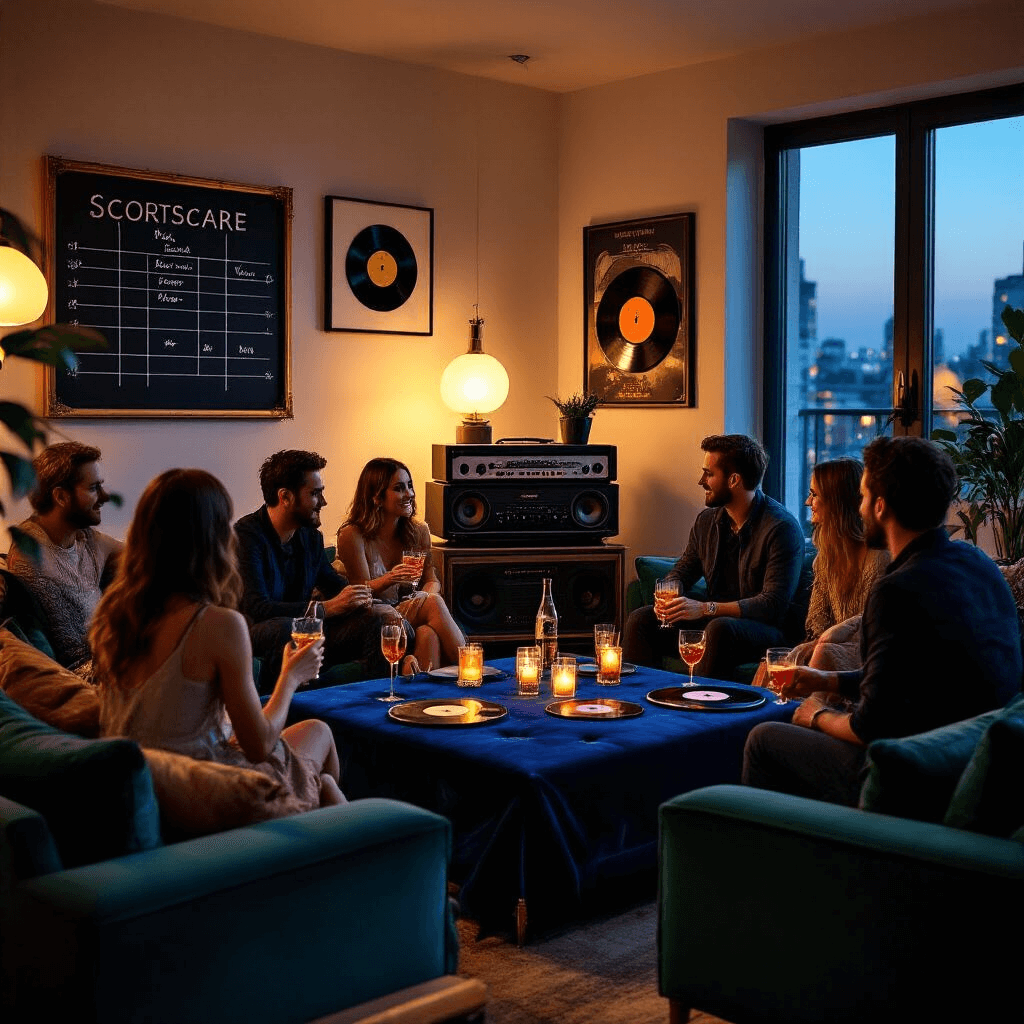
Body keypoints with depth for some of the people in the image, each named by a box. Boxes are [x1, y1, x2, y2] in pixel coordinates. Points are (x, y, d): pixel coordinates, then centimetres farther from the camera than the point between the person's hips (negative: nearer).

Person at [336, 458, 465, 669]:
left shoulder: (419, 532, 8)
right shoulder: (352, 536, -8)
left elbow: (432, 580, 8)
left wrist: (426, 596, -18)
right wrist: (389, 579, -30)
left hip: (409, 615, 5)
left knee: (428, 633, -32)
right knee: (433, 603, -28)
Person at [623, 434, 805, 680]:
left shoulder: (782, 528, -15)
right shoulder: (707, 521, 8)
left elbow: (774, 603, -21)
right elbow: (681, 572, 17)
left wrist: (705, 608, -27)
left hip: (763, 628, -7)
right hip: (714, 619, 7)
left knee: (720, 628, -38)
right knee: (641, 619, -12)